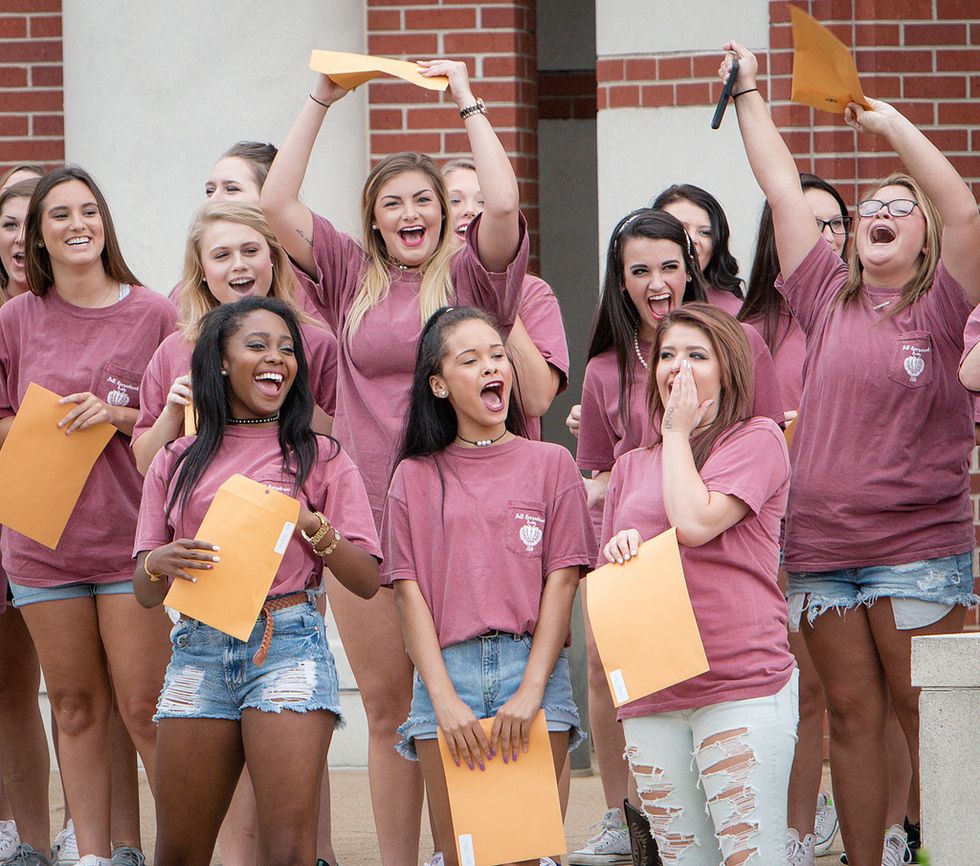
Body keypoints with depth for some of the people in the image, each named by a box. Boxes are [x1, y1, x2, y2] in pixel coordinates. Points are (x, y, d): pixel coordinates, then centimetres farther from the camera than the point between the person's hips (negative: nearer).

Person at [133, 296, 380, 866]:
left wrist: (315, 528, -13)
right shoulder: (177, 464, 14)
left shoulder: (319, 457, 8)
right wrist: (160, 562, -10)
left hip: (287, 647, -3)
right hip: (198, 651, 3)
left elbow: (367, 580, 3)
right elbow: (145, 592, 13)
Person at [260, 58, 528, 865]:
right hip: (365, 519, 3)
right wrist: (320, 102, 4)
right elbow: (276, 202, 6)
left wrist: (467, 101, -7)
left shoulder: (471, 273, 3)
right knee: (388, 708, 7)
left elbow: (503, 205, -15)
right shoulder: (353, 276, 11)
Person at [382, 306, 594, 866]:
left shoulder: (550, 464, 9)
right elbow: (409, 590, 4)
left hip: (533, 667, -1)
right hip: (448, 668, 1)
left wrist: (531, 690, -9)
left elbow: (562, 580, 2)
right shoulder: (416, 477, 11)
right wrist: (444, 698, -8)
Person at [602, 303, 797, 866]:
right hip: (650, 694, 6)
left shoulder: (758, 440, 1)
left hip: (741, 684, -6)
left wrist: (678, 431, -1)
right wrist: (616, 549, 0)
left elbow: (695, 523, -14)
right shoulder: (633, 467, 20)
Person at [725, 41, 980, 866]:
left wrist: (890, 122, -9)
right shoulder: (827, 298, 10)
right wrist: (748, 93, 15)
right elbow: (783, 188, 13)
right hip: (821, 546, 3)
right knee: (852, 715, 6)